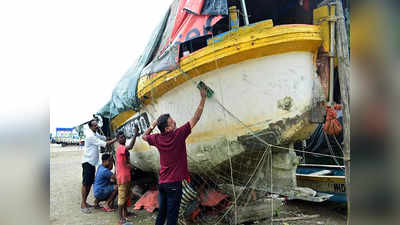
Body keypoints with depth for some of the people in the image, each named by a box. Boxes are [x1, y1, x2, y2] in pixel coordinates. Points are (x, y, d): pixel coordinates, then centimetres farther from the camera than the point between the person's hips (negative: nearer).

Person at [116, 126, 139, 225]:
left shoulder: (125, 149, 14)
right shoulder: (120, 148, -17)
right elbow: (130, 147, -38)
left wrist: (129, 165, 6)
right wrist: (135, 134, -37)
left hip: (127, 176, 10)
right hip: (122, 177, -9)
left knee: (126, 196, 19)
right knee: (122, 197, -5)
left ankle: (126, 213, 33)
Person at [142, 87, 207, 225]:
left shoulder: (157, 139, 1)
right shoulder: (178, 135, -14)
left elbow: (144, 136, 23)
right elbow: (195, 119, -10)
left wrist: (154, 124, 16)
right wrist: (203, 99, -4)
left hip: (161, 183, 6)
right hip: (174, 183, -6)